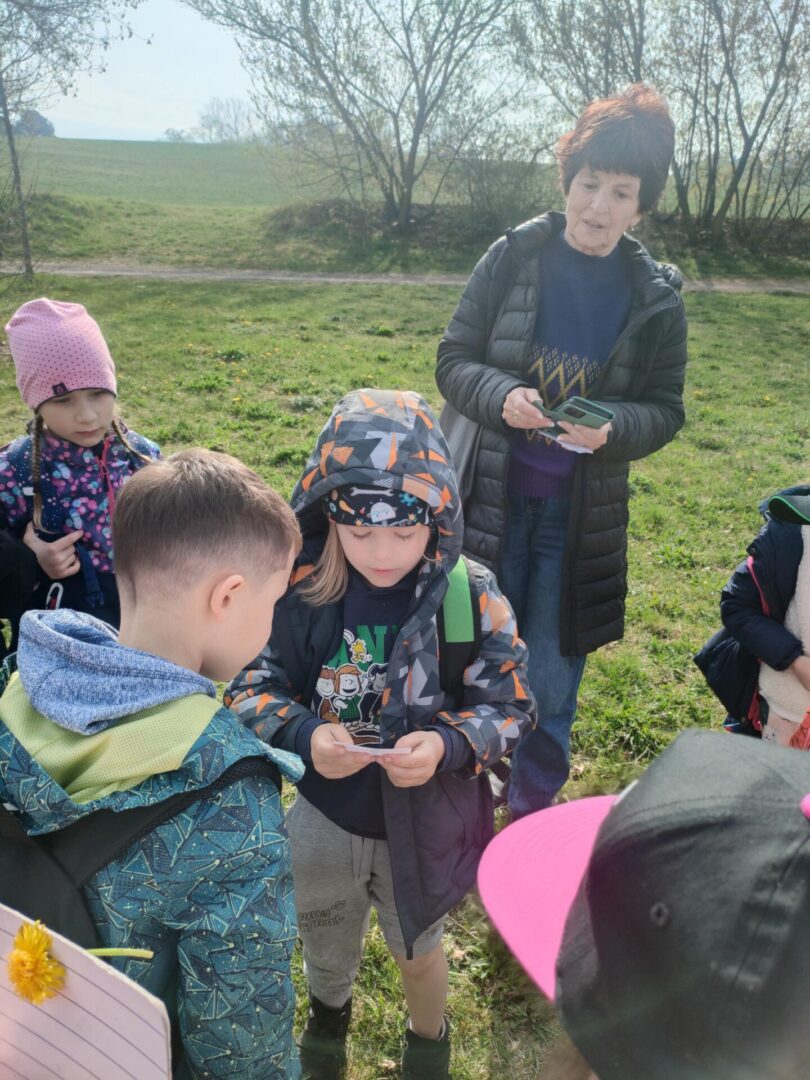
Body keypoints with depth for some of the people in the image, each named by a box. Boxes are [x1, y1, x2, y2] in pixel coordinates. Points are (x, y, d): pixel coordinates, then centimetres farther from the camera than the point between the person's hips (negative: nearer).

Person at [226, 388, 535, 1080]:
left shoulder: (471, 595, -21)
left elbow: (510, 706, -13)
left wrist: (448, 747, -31)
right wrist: (302, 734, -29)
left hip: (426, 821, -1)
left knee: (418, 951, 28)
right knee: (326, 948, 30)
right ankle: (329, 1015, 65)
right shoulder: (300, 587, -19)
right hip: (323, 815, 1)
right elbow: (250, 685, -10)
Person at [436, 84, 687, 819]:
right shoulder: (511, 260, -4)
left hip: (580, 515, 1)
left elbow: (665, 409, 1)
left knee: (552, 677, 11)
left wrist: (611, 428, -21)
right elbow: (454, 359, -3)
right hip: (490, 499, 0)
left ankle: (534, 813, 35)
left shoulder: (655, 298, -2)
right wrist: (502, 395, -23)